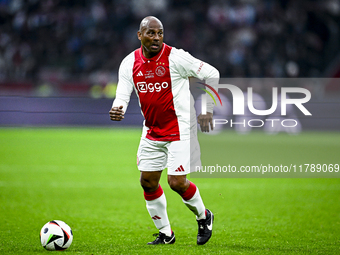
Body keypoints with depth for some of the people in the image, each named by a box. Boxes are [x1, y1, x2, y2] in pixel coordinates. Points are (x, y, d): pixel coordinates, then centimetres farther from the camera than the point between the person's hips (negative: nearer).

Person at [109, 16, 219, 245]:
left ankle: (203, 217, 18)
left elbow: (212, 74, -7)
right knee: (148, 182, 5)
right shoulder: (130, 63, -1)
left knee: (177, 182, -11)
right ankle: (165, 234, 21)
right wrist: (117, 109, -27)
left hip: (180, 130, -6)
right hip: (152, 131, 6)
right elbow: (122, 95, -3)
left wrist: (207, 109, -7)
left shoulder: (175, 58, -15)